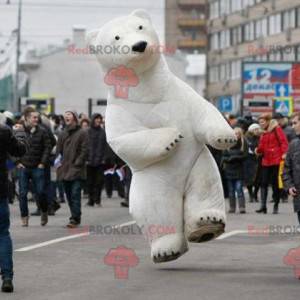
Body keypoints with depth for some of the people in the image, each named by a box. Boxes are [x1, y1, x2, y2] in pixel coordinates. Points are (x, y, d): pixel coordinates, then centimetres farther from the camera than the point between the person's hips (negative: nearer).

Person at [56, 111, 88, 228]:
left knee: (75, 194, -12)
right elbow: (58, 150, 18)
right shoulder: (63, 134, 16)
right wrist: (58, 162, 5)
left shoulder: (82, 133, 0)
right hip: (65, 169, 6)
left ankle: (75, 218, -14)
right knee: (69, 195, 7)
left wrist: (77, 163, -12)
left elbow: (84, 150, -6)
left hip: (76, 170, -6)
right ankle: (75, 217, 15)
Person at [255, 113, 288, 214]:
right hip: (266, 161, 6)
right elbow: (262, 147, 16)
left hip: (276, 160, -6)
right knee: (264, 183, -3)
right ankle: (263, 206, -6)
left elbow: (284, 142, -11)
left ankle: (276, 206, 7)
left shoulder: (276, 129, -3)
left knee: (275, 183, 0)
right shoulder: (264, 133, 17)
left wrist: (284, 153, -22)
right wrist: (258, 150, -4)